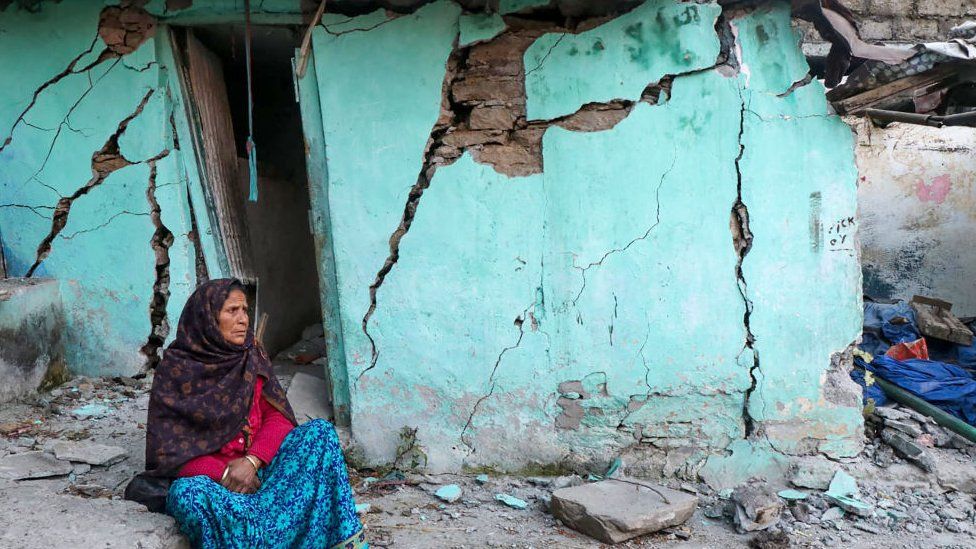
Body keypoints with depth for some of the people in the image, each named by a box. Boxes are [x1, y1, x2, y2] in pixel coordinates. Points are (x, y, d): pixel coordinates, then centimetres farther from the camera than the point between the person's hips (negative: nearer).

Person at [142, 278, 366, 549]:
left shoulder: (252, 356, 6)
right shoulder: (174, 370, -5)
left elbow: (278, 417, 0)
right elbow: (167, 451, -7)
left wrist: (252, 461, -19)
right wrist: (224, 473, -20)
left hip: (260, 464, 4)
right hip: (207, 474, -3)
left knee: (320, 430, -18)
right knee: (186, 492, -37)